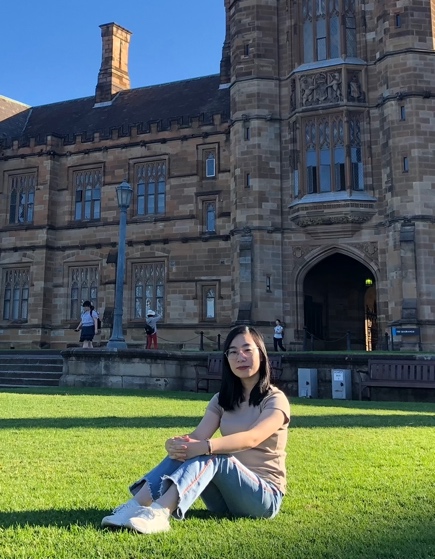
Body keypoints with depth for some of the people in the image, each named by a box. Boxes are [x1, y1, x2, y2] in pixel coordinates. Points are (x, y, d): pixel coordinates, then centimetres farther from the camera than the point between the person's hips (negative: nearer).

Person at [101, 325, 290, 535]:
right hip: (226, 495, 5)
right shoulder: (222, 400, 8)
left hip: (265, 495, -5)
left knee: (210, 455, -33)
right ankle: (134, 507, -37)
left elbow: (252, 438, -28)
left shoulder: (276, 400, -8)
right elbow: (197, 437, -8)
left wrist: (203, 447, -42)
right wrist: (176, 443, -32)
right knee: (183, 450, -22)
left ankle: (158, 513, -52)